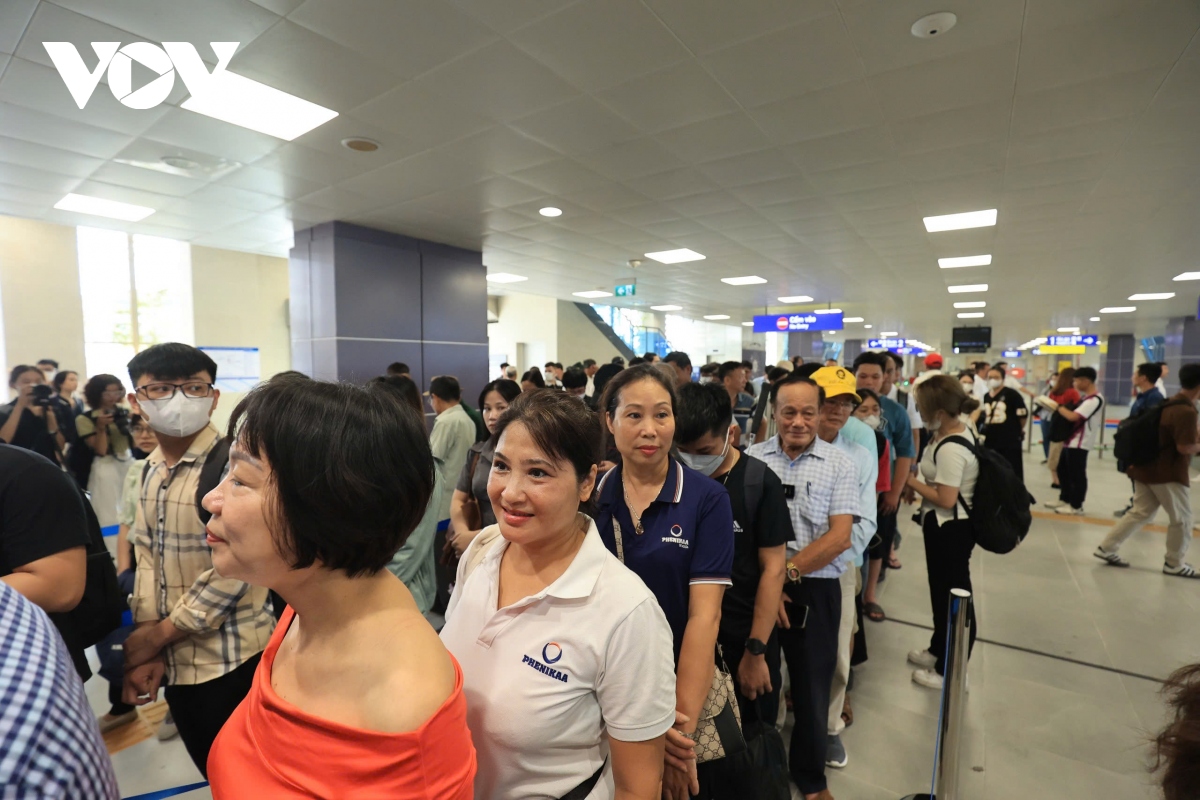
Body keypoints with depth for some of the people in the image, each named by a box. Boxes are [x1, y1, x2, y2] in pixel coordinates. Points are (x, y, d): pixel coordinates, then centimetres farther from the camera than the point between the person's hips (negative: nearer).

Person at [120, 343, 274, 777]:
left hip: (230, 661, -7)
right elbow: (147, 558, 8)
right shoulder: (152, 469, 5)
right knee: (213, 772, 23)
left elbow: (232, 571, -21)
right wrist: (145, 649, 1)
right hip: (174, 660, 7)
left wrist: (157, 633, -8)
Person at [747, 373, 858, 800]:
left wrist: (785, 572, -15)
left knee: (812, 686, 15)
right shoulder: (752, 459, -3)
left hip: (815, 589, 0)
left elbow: (839, 537, -9)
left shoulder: (839, 465, -3)